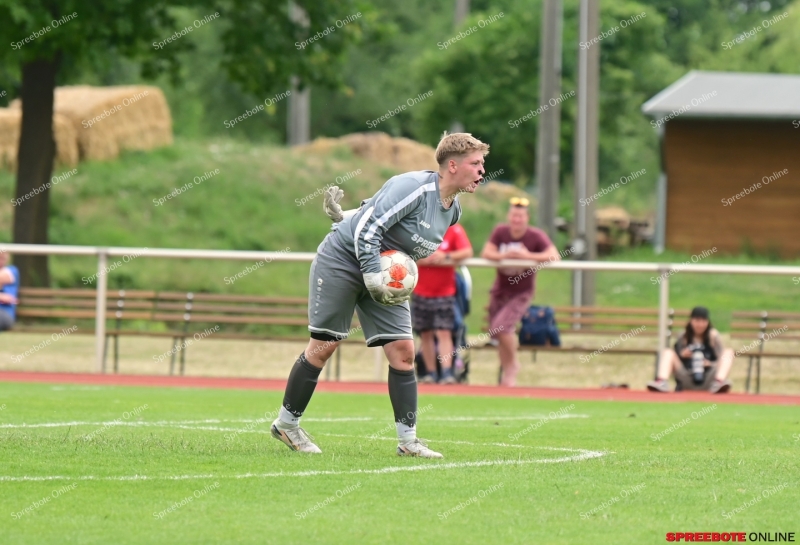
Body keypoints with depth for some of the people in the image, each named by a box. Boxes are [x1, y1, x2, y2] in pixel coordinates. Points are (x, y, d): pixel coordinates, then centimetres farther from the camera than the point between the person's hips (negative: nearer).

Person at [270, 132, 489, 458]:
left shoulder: (453, 211, 3)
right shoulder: (414, 187, -25)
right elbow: (368, 228, -27)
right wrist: (372, 279, -29)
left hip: (386, 272, 8)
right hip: (343, 258, -7)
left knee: (403, 351, -4)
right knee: (323, 345, -4)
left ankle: (408, 440, -2)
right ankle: (286, 424, 11)